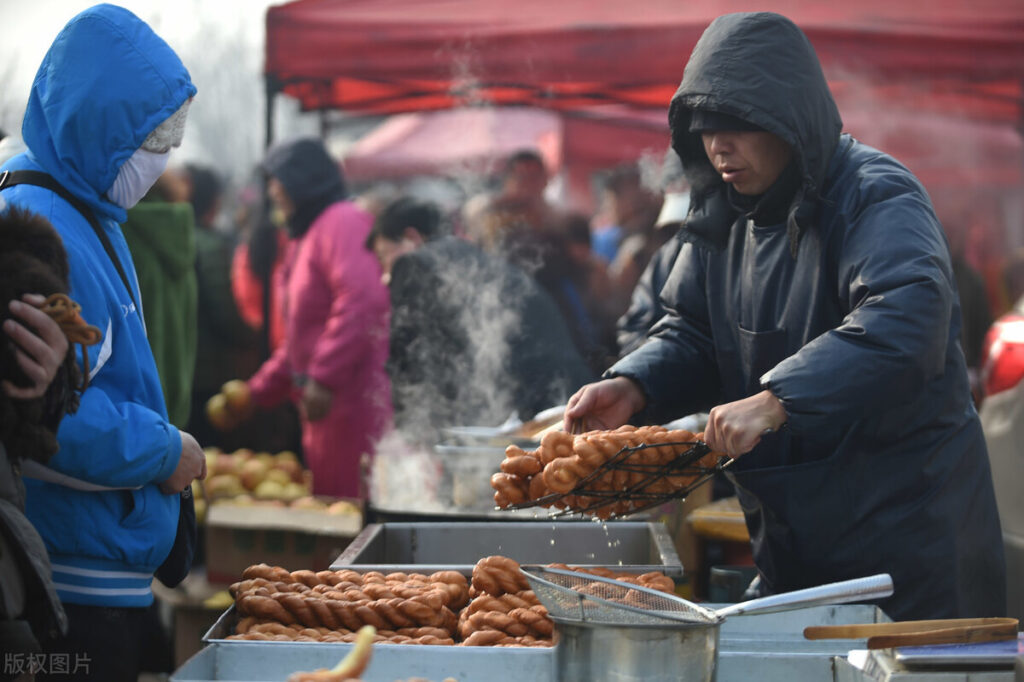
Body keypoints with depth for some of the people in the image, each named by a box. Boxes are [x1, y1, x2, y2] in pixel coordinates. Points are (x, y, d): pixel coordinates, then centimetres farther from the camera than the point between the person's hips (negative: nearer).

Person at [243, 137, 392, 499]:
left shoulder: (343, 223, -10)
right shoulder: (304, 237, 23)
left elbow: (363, 299, -25)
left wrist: (324, 377, -26)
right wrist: (259, 390, 28)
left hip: (356, 398, -10)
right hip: (325, 404, 10)